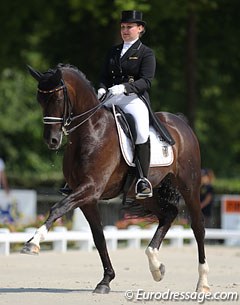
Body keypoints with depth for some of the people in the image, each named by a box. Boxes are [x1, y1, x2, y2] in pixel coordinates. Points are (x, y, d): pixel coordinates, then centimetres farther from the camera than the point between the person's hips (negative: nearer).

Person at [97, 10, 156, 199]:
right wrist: (102, 89, -3)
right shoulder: (114, 51, 22)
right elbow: (105, 76, 20)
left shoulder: (146, 53, 5)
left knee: (142, 130, -32)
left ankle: (143, 179, -28)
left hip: (134, 98, -6)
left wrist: (124, 88, -23)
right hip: (111, 98, 6)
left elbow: (146, 81, -7)